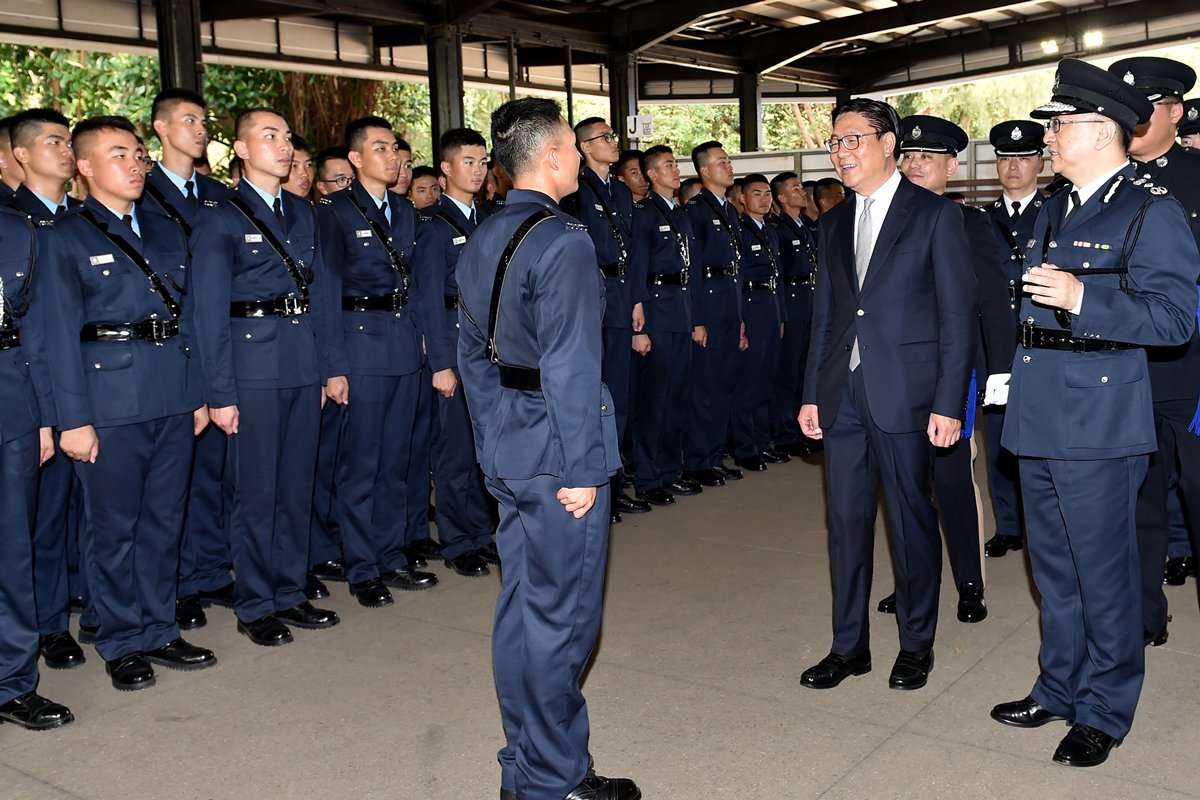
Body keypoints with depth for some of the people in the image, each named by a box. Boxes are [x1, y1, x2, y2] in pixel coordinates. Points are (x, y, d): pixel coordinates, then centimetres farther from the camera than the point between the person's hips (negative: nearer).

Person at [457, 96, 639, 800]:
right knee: (561, 613, 2)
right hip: (556, 447, -9)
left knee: (523, 603, 16)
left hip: (505, 447, 9)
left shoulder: (482, 240, 11)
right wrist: (582, 469, -17)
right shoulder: (564, 241, -17)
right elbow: (571, 367, -21)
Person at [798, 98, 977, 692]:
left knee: (912, 520, 6)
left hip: (906, 393, -5)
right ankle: (849, 647, 23)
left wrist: (948, 403, -12)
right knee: (846, 521, 10)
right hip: (843, 395, 5)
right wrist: (812, 394, 9)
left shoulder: (935, 215, -3)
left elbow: (958, 315, -6)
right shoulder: (833, 223, 14)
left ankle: (916, 645, 23)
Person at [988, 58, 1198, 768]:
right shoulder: (1053, 212, 17)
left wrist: (1082, 297, -26)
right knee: (1055, 567, 17)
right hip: (1039, 416, 8)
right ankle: (1059, 688, 32)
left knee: (1102, 572, 2)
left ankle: (1104, 712, 18)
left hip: (1099, 420, -8)